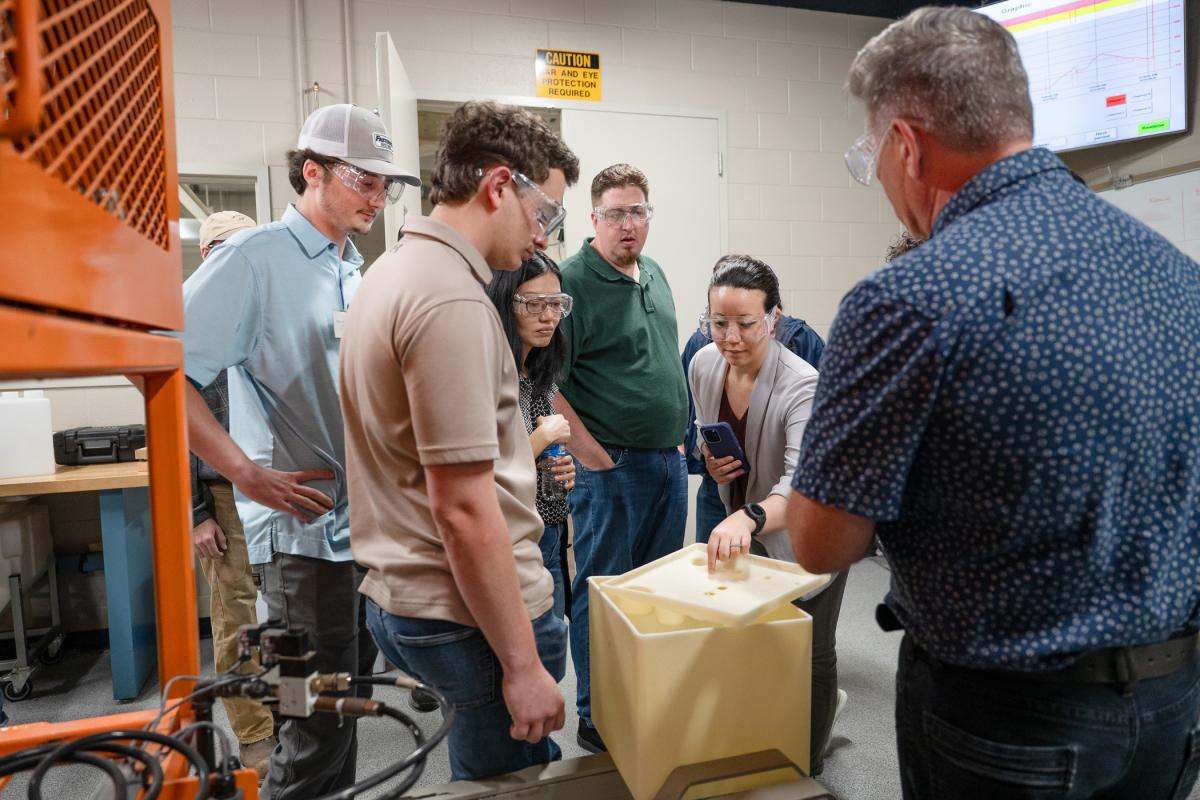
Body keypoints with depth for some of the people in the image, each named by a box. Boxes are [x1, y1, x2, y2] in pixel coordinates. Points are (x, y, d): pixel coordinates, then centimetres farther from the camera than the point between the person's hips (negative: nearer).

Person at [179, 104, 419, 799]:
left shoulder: (359, 273, 13)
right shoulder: (256, 259, -10)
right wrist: (249, 474, -18)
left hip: (369, 526, 7)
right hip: (305, 531, -7)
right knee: (321, 721, 4)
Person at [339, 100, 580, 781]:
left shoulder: (395, 269, 10)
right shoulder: (451, 300, -22)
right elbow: (463, 509, -24)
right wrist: (523, 665, -18)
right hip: (470, 615, -9)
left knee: (529, 761, 23)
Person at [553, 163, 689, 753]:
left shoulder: (656, 275, 13)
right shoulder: (572, 281, -12)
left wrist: (677, 440, 17)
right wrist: (592, 455, -17)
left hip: (668, 460, 8)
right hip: (612, 464, -8)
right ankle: (596, 721, 20)